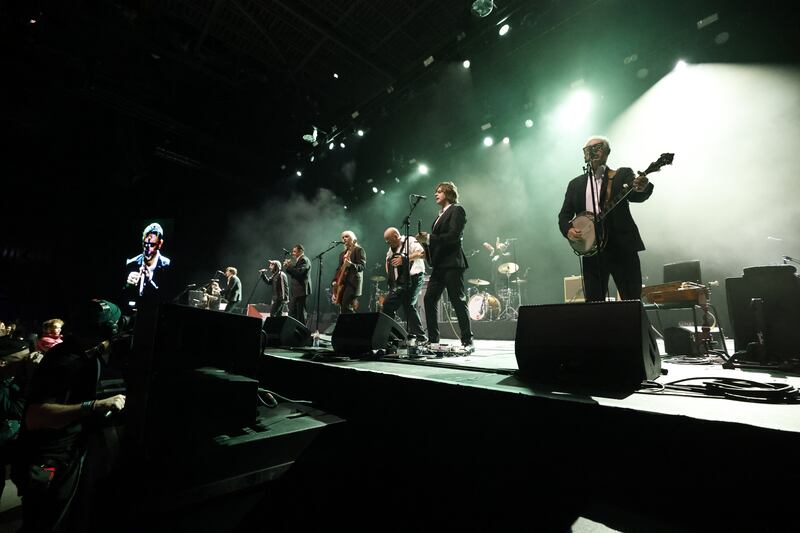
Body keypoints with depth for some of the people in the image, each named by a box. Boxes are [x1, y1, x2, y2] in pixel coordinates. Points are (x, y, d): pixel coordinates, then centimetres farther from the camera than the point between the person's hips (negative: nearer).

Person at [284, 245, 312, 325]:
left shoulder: (304, 260, -11)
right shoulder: (299, 260, 19)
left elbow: (299, 272, -25)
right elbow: (294, 273, 17)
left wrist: (288, 267, -18)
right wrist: (288, 266, 4)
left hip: (301, 290, -10)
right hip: (296, 291, 10)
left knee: (300, 312, -5)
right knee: (292, 312, 14)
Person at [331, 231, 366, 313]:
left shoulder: (359, 250, -1)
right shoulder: (342, 253, 22)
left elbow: (362, 266, -13)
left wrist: (351, 264, -30)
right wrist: (335, 280, 9)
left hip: (353, 282, -7)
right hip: (342, 282, 8)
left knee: (346, 307, -18)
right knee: (342, 307, 3)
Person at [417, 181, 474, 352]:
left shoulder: (457, 210, -3)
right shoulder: (441, 214, 23)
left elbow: (454, 236, -16)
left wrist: (429, 238, -17)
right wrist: (425, 240, 2)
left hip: (452, 263, -9)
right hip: (439, 264, 9)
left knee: (458, 301, -7)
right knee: (429, 299, 5)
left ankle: (468, 342, 1)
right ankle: (433, 340, 13)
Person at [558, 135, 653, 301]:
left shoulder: (622, 175, 6)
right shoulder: (575, 184, 14)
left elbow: (636, 196, -12)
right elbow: (564, 214, 12)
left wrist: (641, 188, -35)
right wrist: (568, 230, -8)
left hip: (622, 246, -2)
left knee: (633, 301, 1)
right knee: (593, 302, 6)